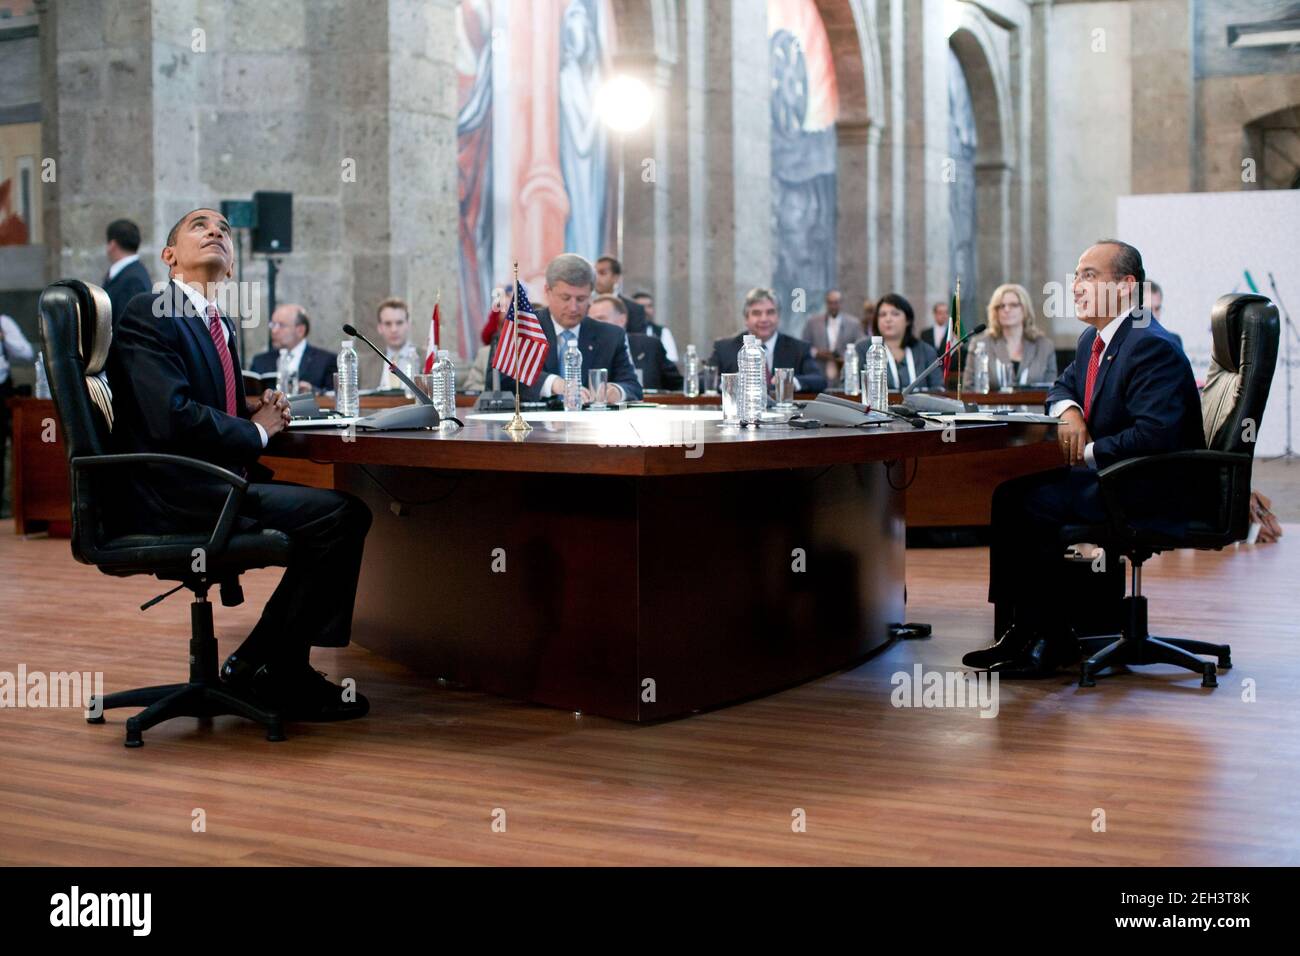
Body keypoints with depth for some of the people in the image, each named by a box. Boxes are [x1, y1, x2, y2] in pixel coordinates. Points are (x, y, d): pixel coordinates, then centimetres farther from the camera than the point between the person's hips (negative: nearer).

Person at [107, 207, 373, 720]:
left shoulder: (222, 326, 20)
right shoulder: (148, 315, -8)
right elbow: (172, 416, -20)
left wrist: (259, 408, 5)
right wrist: (256, 429, -7)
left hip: (208, 484, 10)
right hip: (169, 493, -10)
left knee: (342, 512, 3)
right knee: (340, 515, -18)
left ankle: (258, 661, 7)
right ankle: (274, 673, -6)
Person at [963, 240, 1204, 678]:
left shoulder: (1152, 348, -19)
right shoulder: (1092, 340, 12)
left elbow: (1155, 435, -30)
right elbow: (1062, 386, 27)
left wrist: (1089, 453, -21)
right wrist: (1068, 410, 3)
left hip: (1151, 492, -10)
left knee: (1032, 504, -23)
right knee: (1009, 493, -5)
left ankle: (1051, 641, -10)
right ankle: (1031, 629, -4)